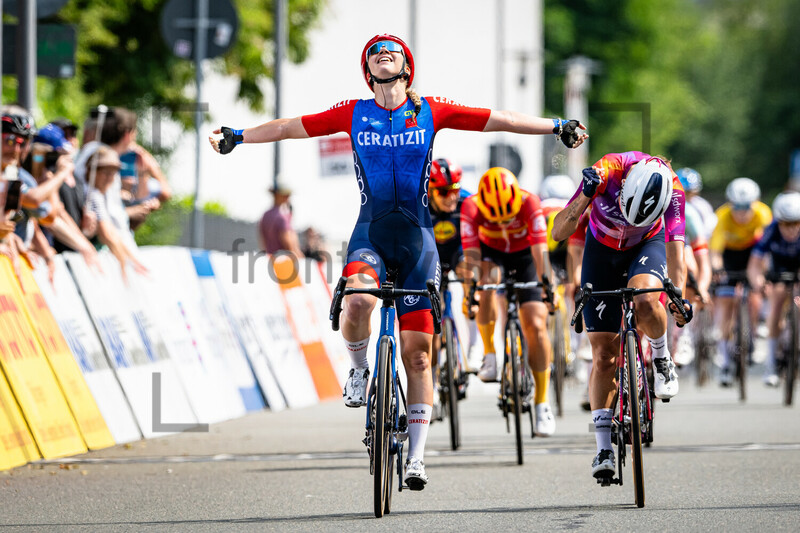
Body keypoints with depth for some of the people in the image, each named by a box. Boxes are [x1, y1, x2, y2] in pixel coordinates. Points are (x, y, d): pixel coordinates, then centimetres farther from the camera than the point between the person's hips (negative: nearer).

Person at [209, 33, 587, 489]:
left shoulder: (430, 112, 4)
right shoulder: (354, 114, 6)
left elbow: (498, 121, 5)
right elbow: (291, 127, 12)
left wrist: (558, 127, 2)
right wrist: (237, 136, 10)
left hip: (417, 237, 0)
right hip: (370, 233, 0)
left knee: (417, 351, 0)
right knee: (358, 300, -34)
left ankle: (417, 456, 7)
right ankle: (360, 370, -2)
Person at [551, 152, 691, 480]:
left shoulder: (671, 188, -32)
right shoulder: (607, 172, -33)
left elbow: (674, 244, -33)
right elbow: (558, 233, -32)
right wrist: (585, 197, -50)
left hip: (647, 245, 0)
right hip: (603, 248, 0)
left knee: (645, 302, -36)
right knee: (604, 354, -4)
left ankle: (662, 360, -4)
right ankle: (603, 449, 1)